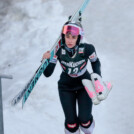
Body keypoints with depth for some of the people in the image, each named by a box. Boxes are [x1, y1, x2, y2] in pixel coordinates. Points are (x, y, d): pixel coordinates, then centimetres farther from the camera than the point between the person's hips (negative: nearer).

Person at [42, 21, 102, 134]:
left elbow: (95, 62, -4)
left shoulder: (87, 49, -27)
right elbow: (47, 74, -21)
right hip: (66, 87, 0)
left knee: (84, 119, -4)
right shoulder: (58, 51, -26)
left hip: (84, 84, 0)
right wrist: (47, 60, -38)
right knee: (71, 121, -3)